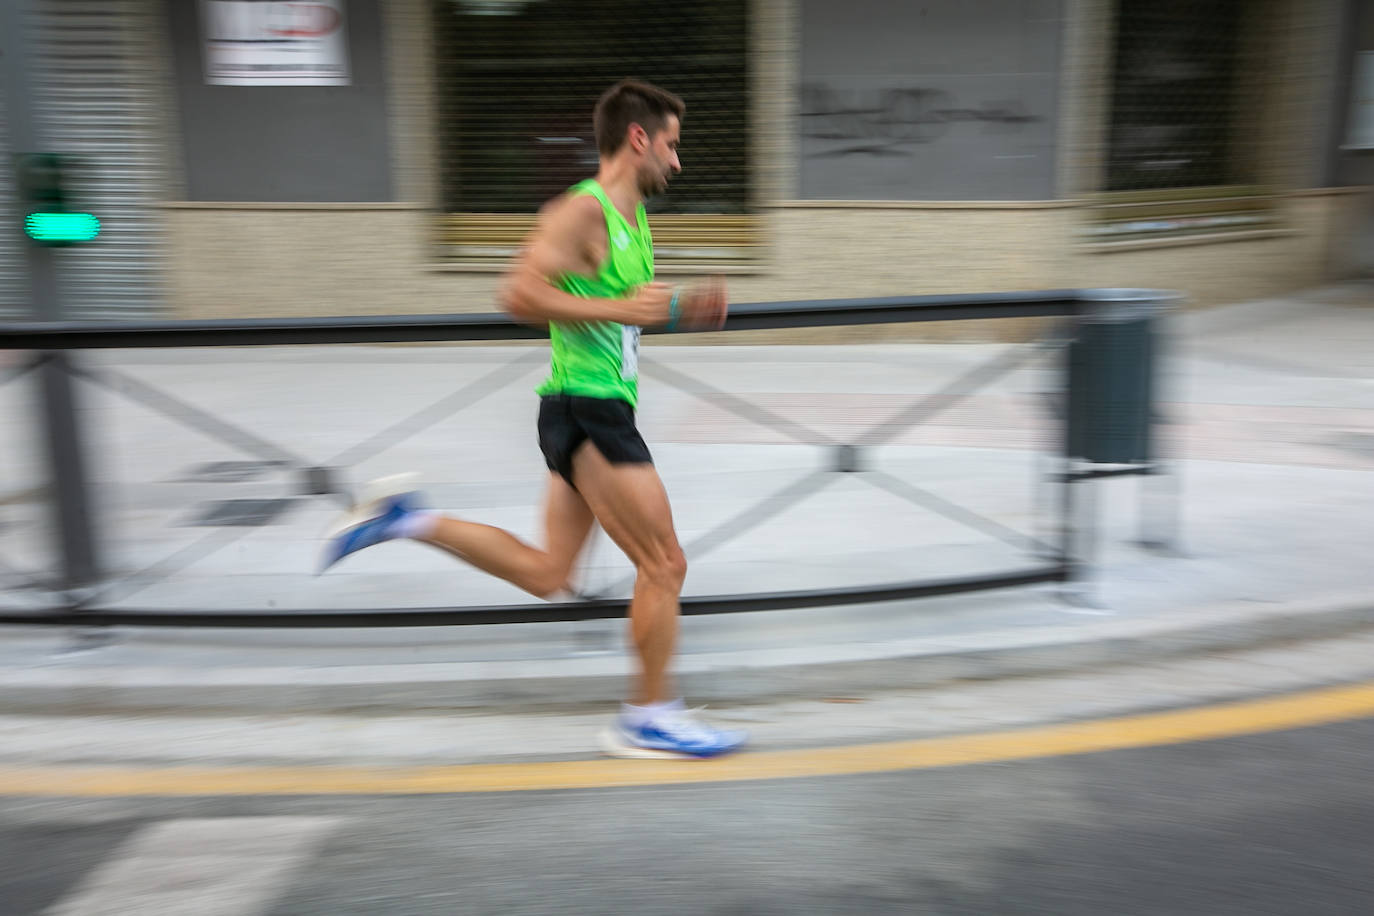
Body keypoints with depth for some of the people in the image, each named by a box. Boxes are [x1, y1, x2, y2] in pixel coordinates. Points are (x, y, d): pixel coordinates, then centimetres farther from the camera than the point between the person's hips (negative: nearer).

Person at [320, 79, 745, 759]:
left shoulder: (631, 216, 17)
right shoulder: (582, 211, -14)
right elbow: (521, 295, -23)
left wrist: (679, 311, 12)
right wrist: (620, 310, -23)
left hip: (598, 411, 10)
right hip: (586, 410, -10)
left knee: (546, 576, 14)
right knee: (664, 565, -1)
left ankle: (408, 520, 18)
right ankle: (649, 720, 14)